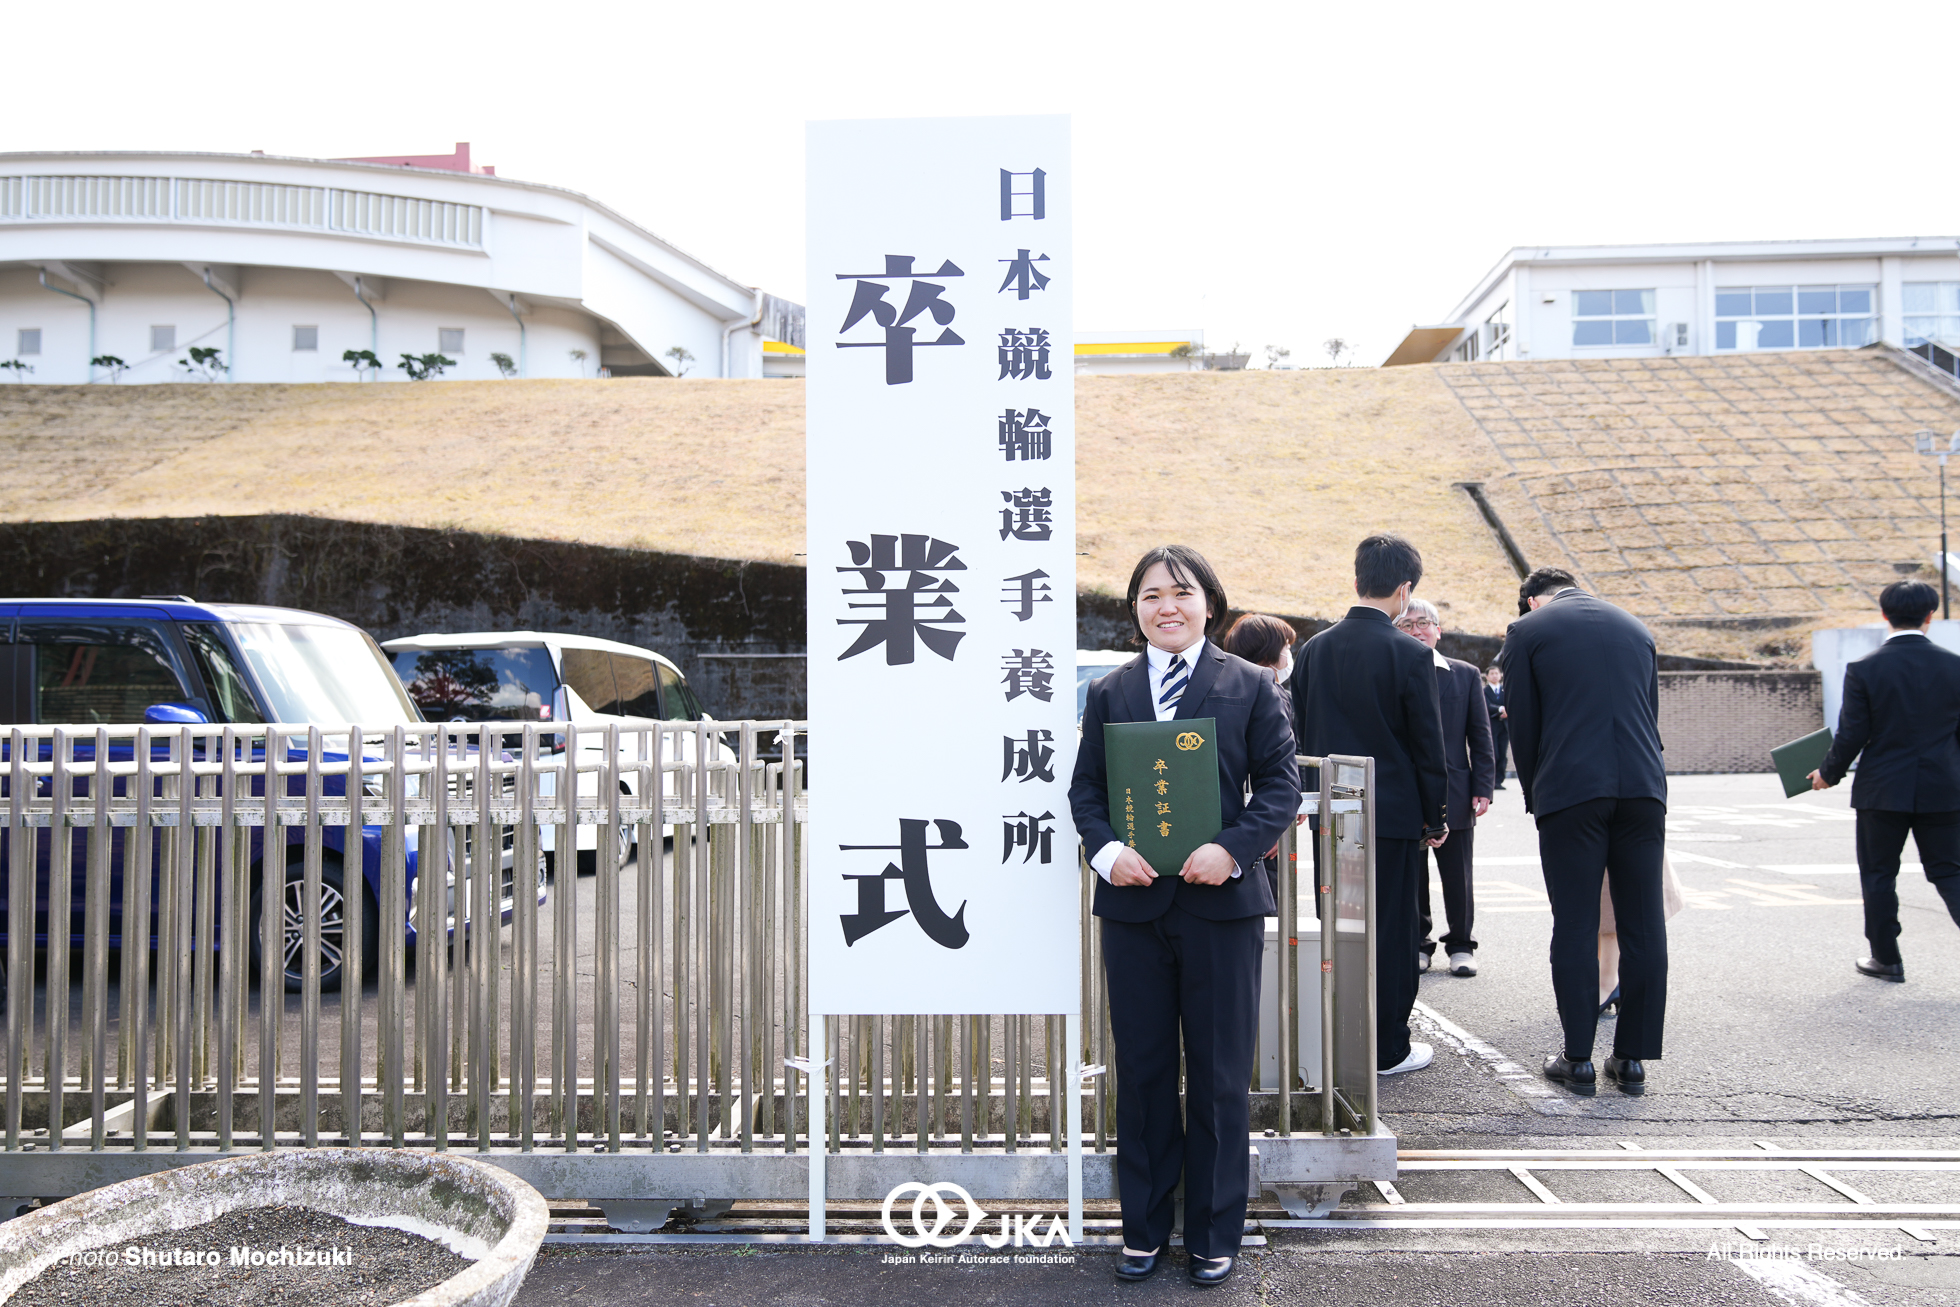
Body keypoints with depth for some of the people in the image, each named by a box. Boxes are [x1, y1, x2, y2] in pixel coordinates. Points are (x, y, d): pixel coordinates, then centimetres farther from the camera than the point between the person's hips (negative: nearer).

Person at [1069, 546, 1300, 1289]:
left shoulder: (1251, 686, 3)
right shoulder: (1108, 693, 9)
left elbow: (1280, 784, -2)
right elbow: (1085, 787, 7)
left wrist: (1232, 849, -17)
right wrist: (1105, 851, -12)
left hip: (1221, 903, -2)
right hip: (1133, 903, 2)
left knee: (1219, 1075, 7)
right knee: (1142, 1071, 10)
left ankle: (1215, 1234, 23)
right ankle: (1145, 1227, 26)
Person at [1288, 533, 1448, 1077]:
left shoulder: (1314, 649, 3)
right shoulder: (1409, 655, -12)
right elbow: (1428, 744, -8)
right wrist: (1436, 817, 3)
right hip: (1392, 813, -5)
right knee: (1391, 930, 5)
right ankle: (1386, 1048, 13)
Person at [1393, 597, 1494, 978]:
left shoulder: (1466, 675, 7)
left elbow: (1480, 736, 6)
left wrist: (1482, 787, -1)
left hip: (1454, 793, 1)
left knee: (1458, 876, 8)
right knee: (1410, 876, 8)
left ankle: (1460, 944, 22)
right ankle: (1417, 944, 22)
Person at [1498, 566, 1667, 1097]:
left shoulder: (1527, 631, 4)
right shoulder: (1635, 626, 18)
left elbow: (1523, 726, 3)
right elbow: (1651, 713, 18)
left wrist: (1535, 797, 14)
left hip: (1571, 790, -4)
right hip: (1643, 788, 4)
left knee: (1575, 927, 2)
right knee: (1643, 925, 7)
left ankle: (1578, 1059, 7)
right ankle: (1633, 1059, 12)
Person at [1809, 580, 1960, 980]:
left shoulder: (1864, 670, -10)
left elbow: (1851, 736, -8)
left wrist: (1828, 774, 8)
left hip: (1882, 790, -2)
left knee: (1879, 875, 10)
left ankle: (1886, 958, 17)